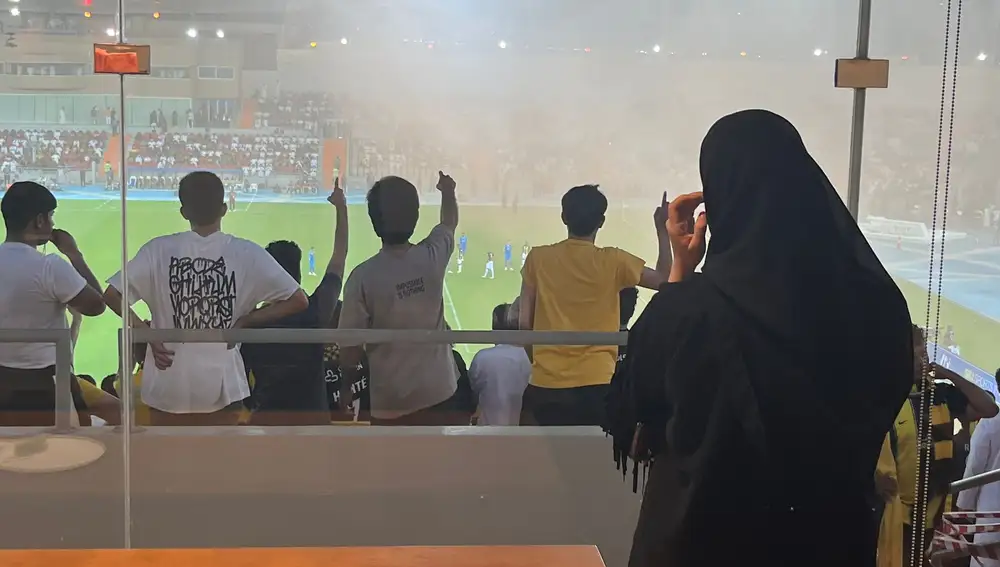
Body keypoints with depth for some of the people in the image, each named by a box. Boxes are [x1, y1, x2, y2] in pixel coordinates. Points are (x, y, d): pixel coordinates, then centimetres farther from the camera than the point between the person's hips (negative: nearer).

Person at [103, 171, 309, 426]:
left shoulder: (159, 250, -3)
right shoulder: (246, 253, -5)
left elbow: (112, 295, -5)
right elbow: (298, 300, -6)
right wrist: (245, 321, 1)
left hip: (169, 384, 1)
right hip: (221, 384, -1)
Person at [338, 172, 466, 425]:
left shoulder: (363, 276, -17)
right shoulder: (432, 256, -8)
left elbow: (351, 343, -10)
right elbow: (449, 222, 16)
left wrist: (346, 383, 9)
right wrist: (448, 191, 37)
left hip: (391, 400, -3)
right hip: (440, 392, 3)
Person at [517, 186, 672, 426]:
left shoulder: (538, 258, 2)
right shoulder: (612, 261, -3)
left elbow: (525, 322, 3)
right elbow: (664, 280, 8)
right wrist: (662, 231, 15)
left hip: (546, 382, 2)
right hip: (596, 381, -2)